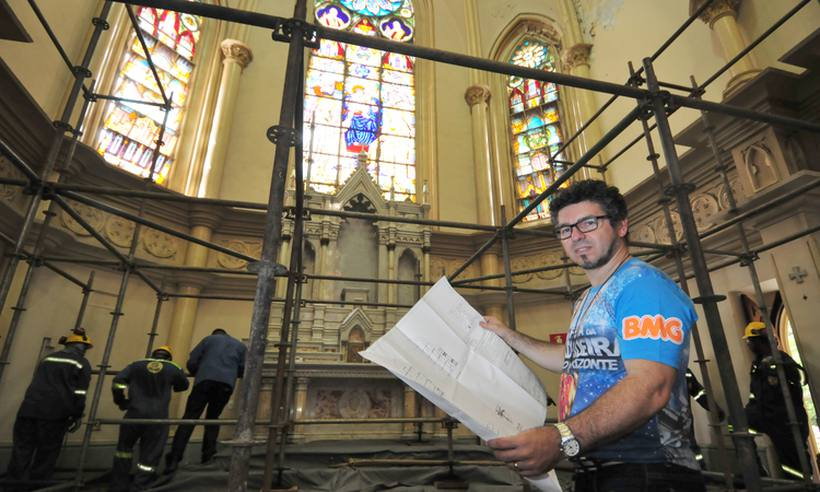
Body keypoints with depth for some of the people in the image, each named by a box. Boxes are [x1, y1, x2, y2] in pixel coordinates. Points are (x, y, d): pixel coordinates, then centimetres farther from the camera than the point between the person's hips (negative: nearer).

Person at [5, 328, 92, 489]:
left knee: (21, 452, 8)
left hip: (29, 409, 5)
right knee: (46, 456, 5)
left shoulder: (48, 358, 22)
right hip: (55, 413, -5)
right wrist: (76, 416, 4)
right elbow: (79, 393, -4)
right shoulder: (82, 363, 3)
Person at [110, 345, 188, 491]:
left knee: (124, 447, 25)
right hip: (158, 417, -2)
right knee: (149, 456, 8)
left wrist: (122, 401, 13)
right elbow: (184, 385, 22)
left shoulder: (136, 365, 10)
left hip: (135, 413, 2)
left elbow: (118, 382, -1)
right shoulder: (173, 369, 8)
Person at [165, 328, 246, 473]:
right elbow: (244, 370, 15)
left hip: (205, 380, -2)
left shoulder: (208, 339, 23)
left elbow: (192, 362, 13)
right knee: (213, 417, 17)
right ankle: (208, 454, 8)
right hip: (226, 384, 2)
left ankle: (174, 459, -12)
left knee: (189, 418, -3)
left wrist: (198, 374, 31)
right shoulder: (240, 345, 26)